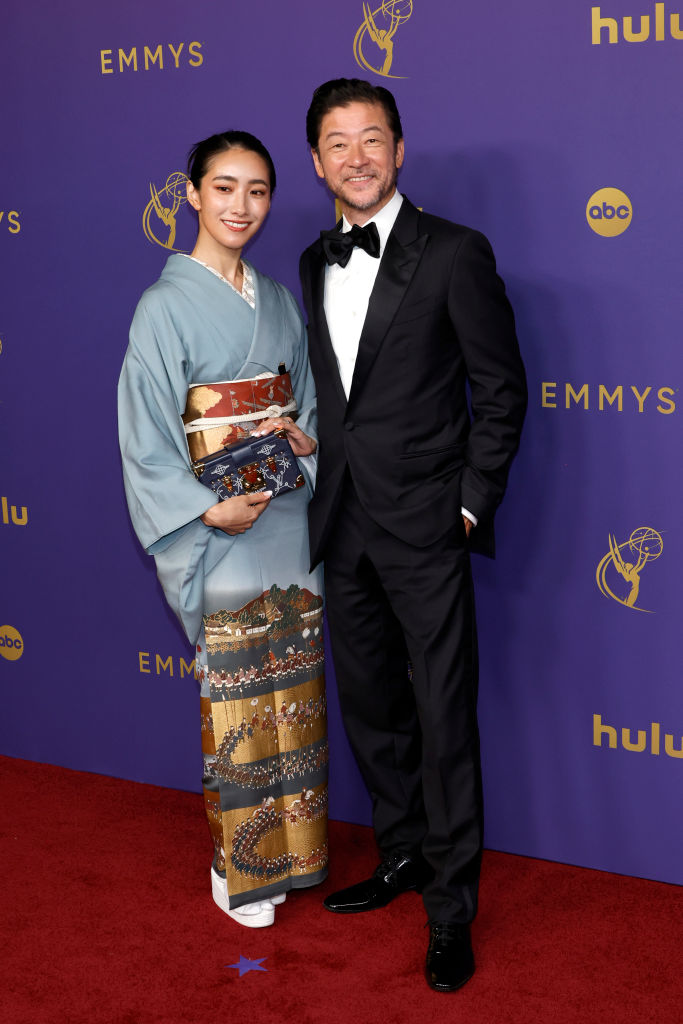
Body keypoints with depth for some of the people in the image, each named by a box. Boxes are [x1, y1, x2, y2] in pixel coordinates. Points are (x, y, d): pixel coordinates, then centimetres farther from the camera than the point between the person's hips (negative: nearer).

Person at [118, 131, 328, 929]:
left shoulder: (278, 299, 10)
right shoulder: (167, 305, -8)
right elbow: (146, 440, -11)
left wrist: (308, 437, -4)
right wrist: (209, 510, -20)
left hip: (290, 517, 6)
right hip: (220, 529, -6)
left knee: (293, 691, 12)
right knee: (235, 694, 1)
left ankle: (287, 847, 27)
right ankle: (237, 868, 17)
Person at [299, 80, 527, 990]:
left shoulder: (454, 254, -8)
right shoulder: (316, 263, 11)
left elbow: (502, 388, -6)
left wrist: (474, 503, -9)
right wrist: (328, 488, 10)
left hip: (425, 528, -6)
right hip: (343, 526, 6)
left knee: (444, 720, -1)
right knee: (369, 707, 16)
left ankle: (451, 909, 12)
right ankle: (403, 856, 35)